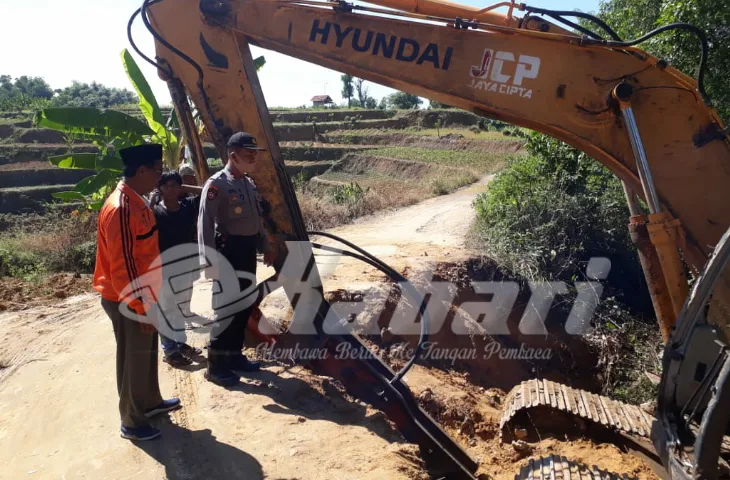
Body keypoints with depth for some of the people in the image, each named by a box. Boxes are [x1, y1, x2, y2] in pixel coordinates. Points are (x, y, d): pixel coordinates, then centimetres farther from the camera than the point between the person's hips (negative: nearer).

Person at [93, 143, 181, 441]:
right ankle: (132, 423, 23)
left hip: (143, 295, 9)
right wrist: (142, 306, -20)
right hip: (128, 302, -9)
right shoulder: (120, 208, -24)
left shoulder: (137, 202, 7)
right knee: (133, 360, 6)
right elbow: (121, 265, -25)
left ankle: (151, 402, 41)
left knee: (148, 353, 22)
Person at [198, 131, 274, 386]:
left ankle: (234, 355, 29)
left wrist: (266, 247, 20)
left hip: (248, 249, 8)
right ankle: (215, 366, 10)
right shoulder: (216, 185, -14)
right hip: (229, 250, -8)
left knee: (244, 305, 14)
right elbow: (205, 224, -18)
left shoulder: (249, 183, 12)